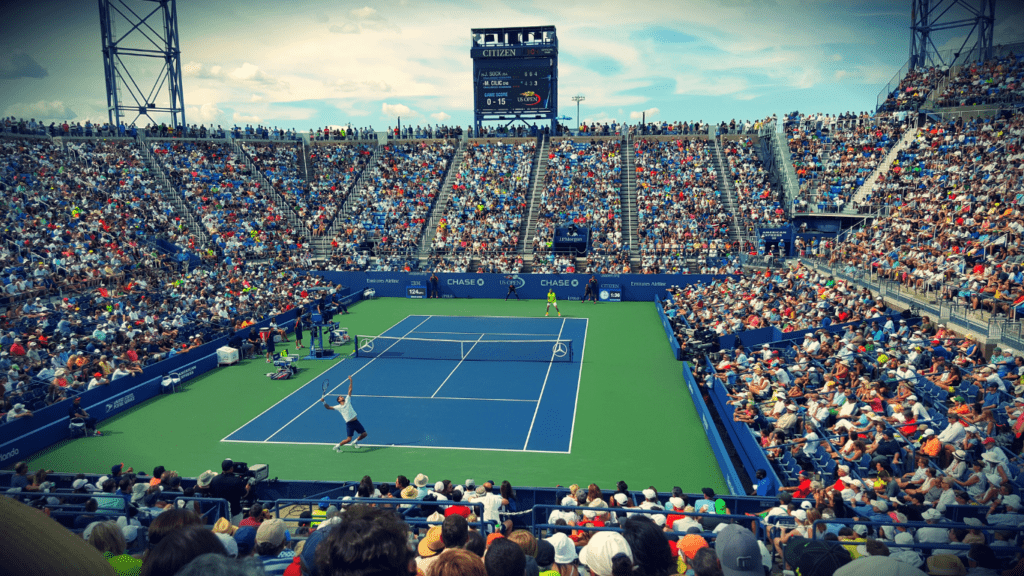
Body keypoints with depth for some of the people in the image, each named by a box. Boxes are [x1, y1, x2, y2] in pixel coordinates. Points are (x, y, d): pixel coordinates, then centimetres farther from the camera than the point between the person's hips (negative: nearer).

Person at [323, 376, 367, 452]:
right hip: (349, 424, -4)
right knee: (349, 439, -12)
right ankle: (337, 446, 10)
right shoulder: (338, 407, 1)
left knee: (364, 434, 6)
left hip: (356, 421, 4)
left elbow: (350, 390, 8)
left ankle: (355, 442, 30)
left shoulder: (347, 401, 8)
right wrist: (324, 402, -14)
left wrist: (350, 381, 4)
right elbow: (328, 407, 1)